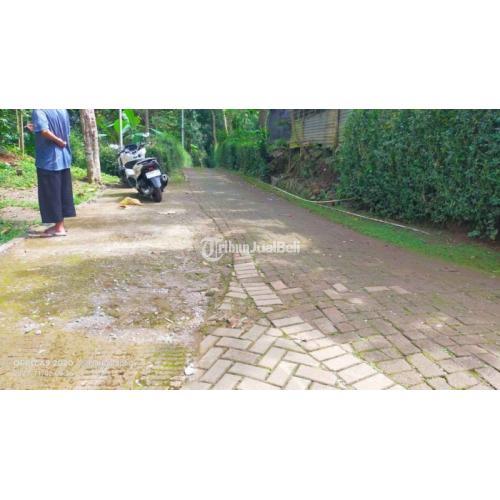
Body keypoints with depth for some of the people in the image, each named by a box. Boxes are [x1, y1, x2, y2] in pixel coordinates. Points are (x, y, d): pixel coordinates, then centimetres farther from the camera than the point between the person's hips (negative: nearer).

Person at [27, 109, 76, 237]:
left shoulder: (39, 111, -11)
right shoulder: (63, 110, 10)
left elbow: (44, 131, -27)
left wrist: (60, 142, -13)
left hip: (48, 160, -7)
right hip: (64, 158, 7)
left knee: (51, 194, 0)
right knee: (63, 192, 10)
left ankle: (58, 227, 4)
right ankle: (60, 225, 17)